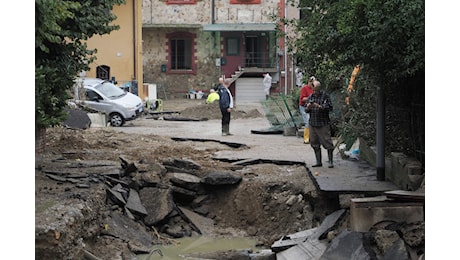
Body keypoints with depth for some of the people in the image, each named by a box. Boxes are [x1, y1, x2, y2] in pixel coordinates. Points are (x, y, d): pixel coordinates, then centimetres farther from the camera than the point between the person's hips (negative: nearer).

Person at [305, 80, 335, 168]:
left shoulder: (325, 96, -5)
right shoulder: (310, 97, 10)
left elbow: (330, 108, -13)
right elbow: (306, 110, 13)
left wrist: (319, 106, -24)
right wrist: (308, 107, -10)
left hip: (323, 124, -5)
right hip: (313, 124, 5)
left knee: (327, 142, -4)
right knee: (314, 143, 7)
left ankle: (330, 161, 5)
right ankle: (318, 162, 16)